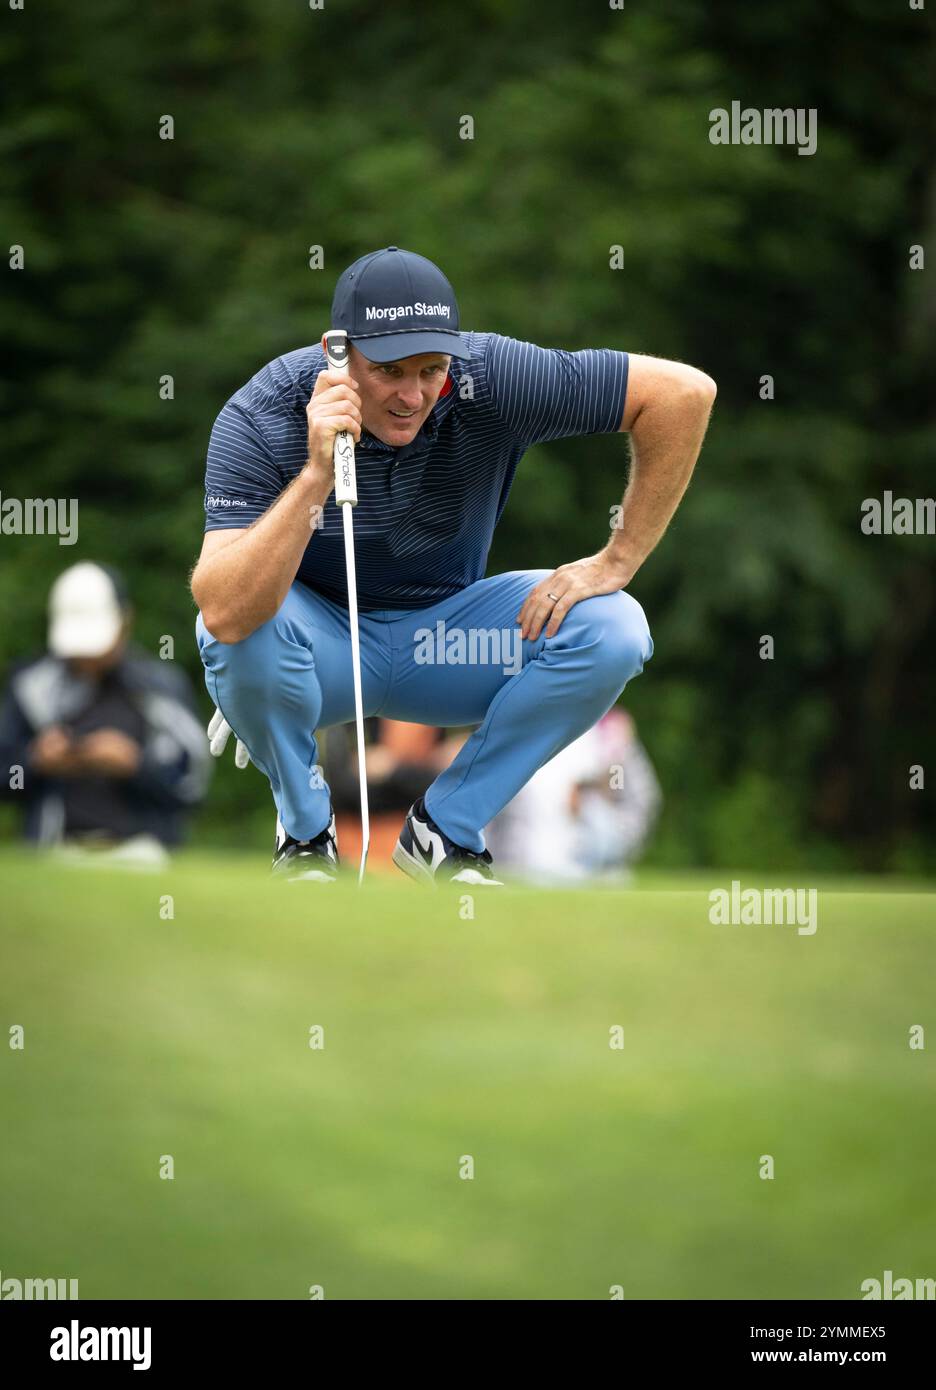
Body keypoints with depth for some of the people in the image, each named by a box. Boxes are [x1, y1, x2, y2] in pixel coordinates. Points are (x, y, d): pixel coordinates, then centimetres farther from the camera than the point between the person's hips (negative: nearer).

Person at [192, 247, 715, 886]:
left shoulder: (490, 379, -23)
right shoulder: (260, 418, -28)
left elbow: (685, 391, -19)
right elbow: (225, 615, -40)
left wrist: (617, 562, -17)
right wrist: (317, 475, -48)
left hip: (446, 640, 2)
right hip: (324, 650, -2)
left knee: (612, 629, -22)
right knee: (244, 625, -37)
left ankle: (443, 831, -4)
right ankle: (306, 829, -7)